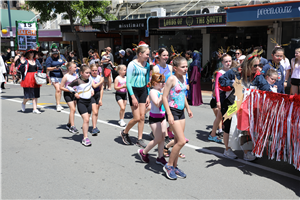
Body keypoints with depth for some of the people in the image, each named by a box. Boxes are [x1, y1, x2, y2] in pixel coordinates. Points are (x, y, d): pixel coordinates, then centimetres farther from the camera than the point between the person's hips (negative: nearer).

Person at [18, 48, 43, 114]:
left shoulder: (36, 61, 13)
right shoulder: (25, 61, -1)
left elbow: (40, 68, 15)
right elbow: (20, 69, -8)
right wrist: (22, 63, -22)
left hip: (35, 79, 5)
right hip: (27, 79, -4)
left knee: (35, 95, 4)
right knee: (28, 94, -3)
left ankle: (35, 109, 10)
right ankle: (23, 103, 29)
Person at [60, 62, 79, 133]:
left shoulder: (76, 75, 5)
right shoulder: (66, 76, -12)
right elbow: (61, 87, -11)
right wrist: (70, 90, -19)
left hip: (74, 93, 6)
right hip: (68, 94, -6)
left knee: (73, 110, 10)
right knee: (72, 109, -14)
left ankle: (69, 124, 26)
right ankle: (72, 126, -11)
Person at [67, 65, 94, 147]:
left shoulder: (90, 79, 3)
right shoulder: (77, 81, -13)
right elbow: (68, 86, 0)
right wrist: (74, 93, -8)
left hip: (89, 101, 6)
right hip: (81, 101, -6)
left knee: (87, 120, 9)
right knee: (86, 119, -15)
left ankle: (85, 137, 19)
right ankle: (85, 138, -9)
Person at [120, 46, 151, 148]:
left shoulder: (147, 65, 7)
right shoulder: (132, 64, -12)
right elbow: (128, 82, -13)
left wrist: (148, 96, 10)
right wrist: (133, 97, -17)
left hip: (143, 90, 6)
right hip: (134, 90, -6)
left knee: (142, 117, 4)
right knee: (137, 118, -6)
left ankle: (140, 139, 16)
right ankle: (124, 132, 19)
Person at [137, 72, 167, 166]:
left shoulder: (161, 90, 9)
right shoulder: (153, 92, -16)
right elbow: (158, 104, -27)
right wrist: (162, 94, -25)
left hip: (162, 116, 8)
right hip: (154, 118, -8)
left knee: (163, 137, 8)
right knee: (158, 139, -3)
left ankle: (160, 157, 18)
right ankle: (143, 152, 17)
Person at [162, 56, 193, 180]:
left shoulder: (183, 78, 9)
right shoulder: (172, 79, -15)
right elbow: (164, 97, -16)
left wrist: (188, 108, 23)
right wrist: (169, 114, -21)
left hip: (181, 112, 8)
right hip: (173, 111, -8)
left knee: (178, 141, 11)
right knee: (182, 141, -10)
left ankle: (174, 166, 22)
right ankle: (169, 165, 6)